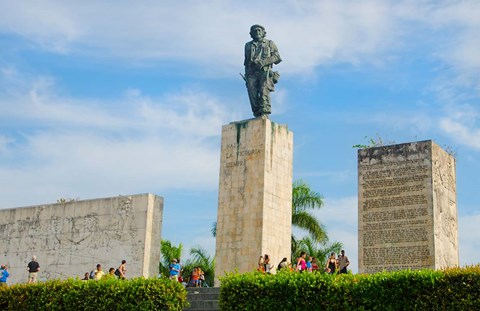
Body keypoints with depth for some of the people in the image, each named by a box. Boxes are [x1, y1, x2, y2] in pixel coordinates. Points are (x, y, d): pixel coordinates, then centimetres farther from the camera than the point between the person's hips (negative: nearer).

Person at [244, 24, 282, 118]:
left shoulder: (269, 43, 16)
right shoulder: (248, 45, 25)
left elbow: (277, 57, 5)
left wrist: (263, 62, -10)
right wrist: (246, 75, 17)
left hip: (265, 72, -3)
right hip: (252, 74, 3)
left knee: (264, 92, -20)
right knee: (253, 95, -10)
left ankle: (264, 115, -27)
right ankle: (257, 116, -9)